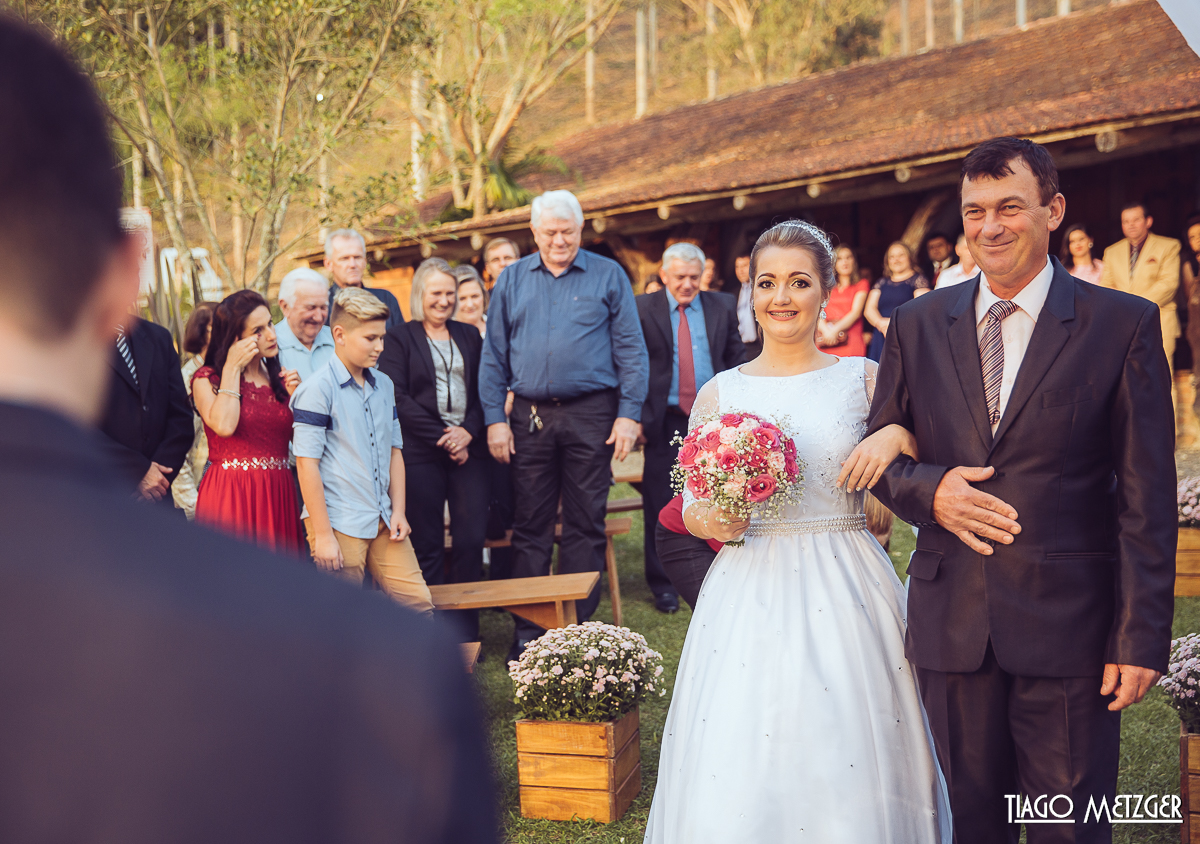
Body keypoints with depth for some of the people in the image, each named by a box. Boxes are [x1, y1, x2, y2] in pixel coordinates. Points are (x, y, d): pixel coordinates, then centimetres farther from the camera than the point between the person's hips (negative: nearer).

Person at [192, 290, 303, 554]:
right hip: (229, 493, -4)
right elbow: (224, 426, -20)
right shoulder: (207, 378, 1)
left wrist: (297, 397, -3)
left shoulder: (279, 378, 14)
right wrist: (232, 368, -10)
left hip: (278, 494, 4)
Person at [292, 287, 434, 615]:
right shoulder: (317, 389, -10)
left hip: (383, 524, 6)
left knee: (418, 605, 3)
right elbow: (307, 463, -13)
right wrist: (322, 535, -15)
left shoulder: (384, 385, 12)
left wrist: (398, 511, 9)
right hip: (339, 526, -6)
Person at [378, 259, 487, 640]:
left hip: (468, 450, 3)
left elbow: (484, 390, 13)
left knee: (471, 540, -2)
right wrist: (442, 438, -10)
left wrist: (468, 430, -6)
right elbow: (398, 398, -6)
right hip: (420, 454, -3)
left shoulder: (469, 336, 17)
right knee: (427, 547, 0)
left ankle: (466, 633, 10)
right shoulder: (399, 339, 5)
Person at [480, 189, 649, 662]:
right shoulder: (512, 280, 8)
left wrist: (629, 414, -7)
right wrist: (494, 419, 0)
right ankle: (527, 632, 13)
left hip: (591, 414, -2)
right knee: (530, 524, 5)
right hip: (530, 415, 2)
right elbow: (494, 356, 8)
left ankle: (579, 628, 12)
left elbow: (630, 349, 1)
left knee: (586, 524, 3)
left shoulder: (608, 276, 2)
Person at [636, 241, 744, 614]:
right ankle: (663, 584, 15)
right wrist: (637, 414, -9)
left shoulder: (722, 306, 7)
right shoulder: (643, 309, 0)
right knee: (661, 504, 3)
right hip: (665, 420, -2)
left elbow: (737, 358, 10)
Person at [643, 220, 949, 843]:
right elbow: (690, 509, 10)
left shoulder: (864, 378, 3)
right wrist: (712, 521, -11)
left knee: (849, 765, 0)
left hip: (843, 593, 0)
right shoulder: (720, 393, 6)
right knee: (736, 777, -2)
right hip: (748, 593, 1)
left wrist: (899, 434, -14)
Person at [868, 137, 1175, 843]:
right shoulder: (918, 325, 7)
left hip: (1069, 625, -2)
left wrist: (1142, 638, -9)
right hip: (952, 621, 3)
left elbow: (1148, 500, -4)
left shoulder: (1124, 324, -2)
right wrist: (928, 490, -10)